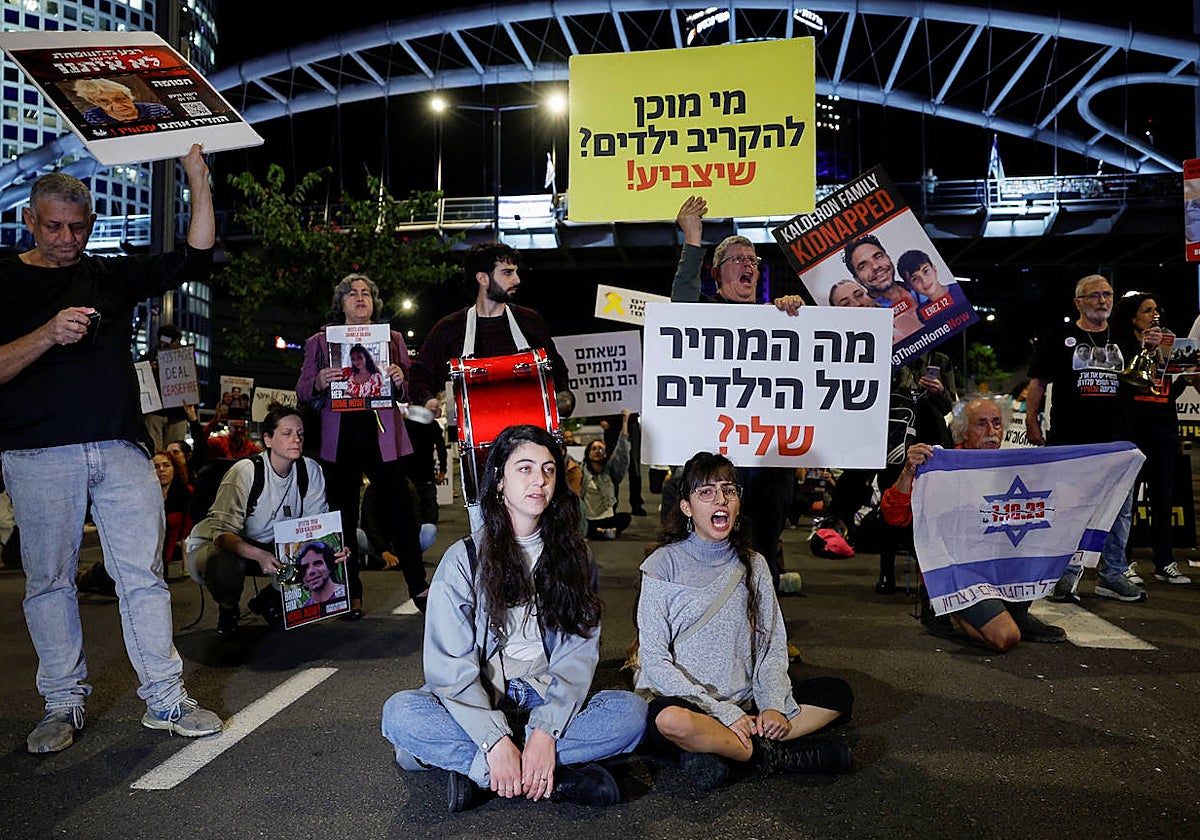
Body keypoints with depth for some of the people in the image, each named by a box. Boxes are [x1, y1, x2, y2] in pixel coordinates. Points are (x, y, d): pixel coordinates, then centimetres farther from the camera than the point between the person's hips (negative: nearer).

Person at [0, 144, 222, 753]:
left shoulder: (112, 276, 15)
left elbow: (195, 260, 11)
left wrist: (199, 182, 4)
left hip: (121, 449, 2)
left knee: (144, 574, 1)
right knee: (49, 580, 5)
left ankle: (164, 701, 8)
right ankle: (63, 704, 19)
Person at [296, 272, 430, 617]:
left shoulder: (392, 338, 14)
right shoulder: (320, 341, 12)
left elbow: (408, 392, 14)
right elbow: (302, 392, 8)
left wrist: (400, 381, -9)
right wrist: (319, 384, -14)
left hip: (382, 434, 0)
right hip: (340, 437, 0)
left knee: (401, 508, -4)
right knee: (345, 514, 3)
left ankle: (418, 586, 6)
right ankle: (352, 595, 14)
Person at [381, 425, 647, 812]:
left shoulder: (573, 556, 5)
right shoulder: (464, 559, -3)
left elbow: (578, 654, -4)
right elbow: (451, 667, -10)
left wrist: (546, 732, -20)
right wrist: (496, 741, -24)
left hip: (548, 701, 2)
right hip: (477, 704, -1)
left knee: (631, 711, -26)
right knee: (399, 712, -29)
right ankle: (558, 777, -26)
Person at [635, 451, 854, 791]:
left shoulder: (753, 565, 10)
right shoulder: (663, 565, -5)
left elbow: (773, 647, 9)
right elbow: (655, 661, -11)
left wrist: (774, 706, -11)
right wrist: (725, 713, -17)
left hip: (744, 705, 6)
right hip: (681, 699, -5)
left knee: (838, 693, -7)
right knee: (671, 721, -38)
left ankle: (712, 750, -19)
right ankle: (776, 755, -15)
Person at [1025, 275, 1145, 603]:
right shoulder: (1059, 337, 3)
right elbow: (1038, 382, 2)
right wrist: (1032, 423, -4)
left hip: (1116, 440, 4)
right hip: (1069, 440, -4)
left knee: (1120, 509, 7)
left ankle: (1112, 575, 19)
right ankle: (1067, 575, 13)